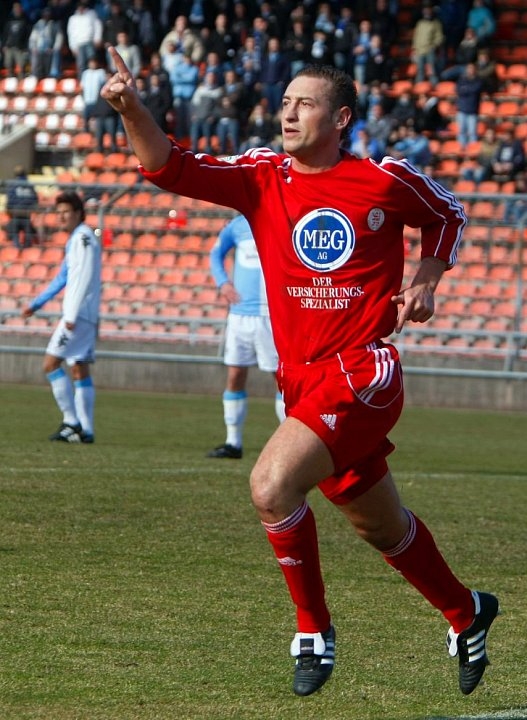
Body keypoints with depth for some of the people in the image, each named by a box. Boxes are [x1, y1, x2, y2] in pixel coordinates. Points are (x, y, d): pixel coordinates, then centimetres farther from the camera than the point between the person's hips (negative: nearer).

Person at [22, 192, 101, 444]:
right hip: (86, 317, 10)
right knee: (80, 371, 8)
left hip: (79, 315, -10)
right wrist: (36, 304, 28)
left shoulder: (83, 237, -10)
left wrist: (71, 316, -22)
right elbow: (62, 278, 27)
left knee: (51, 364, -10)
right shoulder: (76, 239, 19)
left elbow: (83, 279, -19)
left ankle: (71, 421, -10)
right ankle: (84, 430, 6)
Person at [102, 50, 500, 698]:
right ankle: (465, 613, 43)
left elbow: (448, 215, 16)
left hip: (363, 373, -5)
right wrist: (131, 109, -26)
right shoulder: (262, 177, 2)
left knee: (271, 487, -24)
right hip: (300, 378, 5)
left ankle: (314, 631, -7)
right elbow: (170, 168, -10)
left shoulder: (385, 180, -4)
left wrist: (425, 282, 1)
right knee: (382, 527, 19)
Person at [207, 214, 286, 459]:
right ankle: (233, 443, 13)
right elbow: (217, 253, 23)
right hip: (239, 313, 4)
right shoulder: (239, 225, 9)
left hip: (271, 314, -4)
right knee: (235, 376, 5)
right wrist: (222, 282, 6)